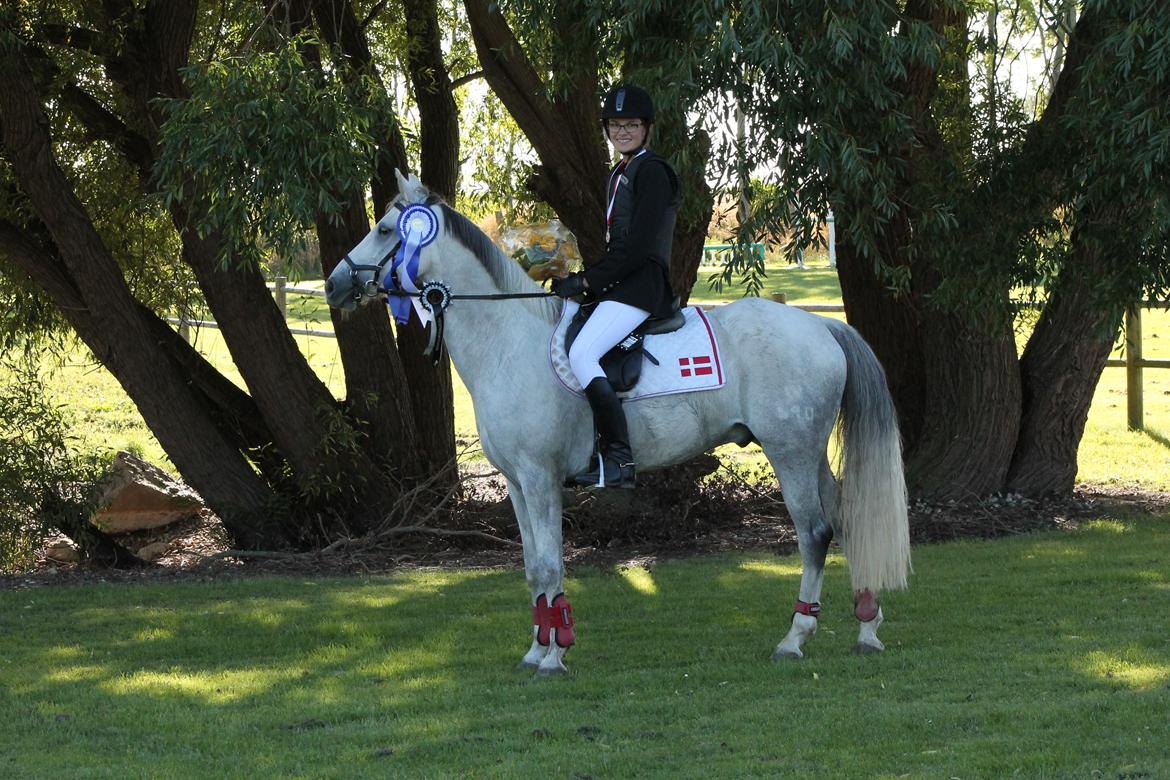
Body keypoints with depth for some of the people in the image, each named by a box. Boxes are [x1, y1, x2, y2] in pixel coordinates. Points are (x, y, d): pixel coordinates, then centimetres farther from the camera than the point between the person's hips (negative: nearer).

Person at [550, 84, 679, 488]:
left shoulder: (651, 171, -9)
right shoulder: (619, 174, 21)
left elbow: (639, 245, -18)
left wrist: (587, 280, -16)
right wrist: (584, 281, 9)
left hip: (640, 284, -11)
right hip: (619, 284, 11)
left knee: (581, 354, -28)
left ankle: (619, 459, -29)